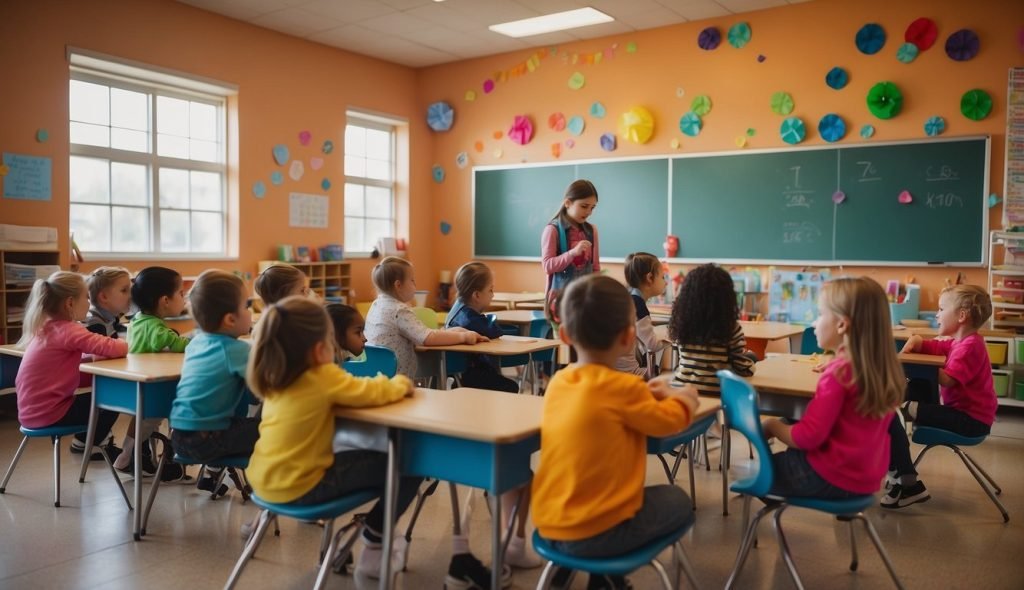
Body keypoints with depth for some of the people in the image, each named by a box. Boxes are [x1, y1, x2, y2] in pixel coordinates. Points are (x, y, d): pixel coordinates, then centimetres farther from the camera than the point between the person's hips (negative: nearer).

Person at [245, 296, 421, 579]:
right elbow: (375, 393, -11)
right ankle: (373, 550, 15)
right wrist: (400, 383, 10)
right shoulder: (324, 377, -18)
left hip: (264, 479, 9)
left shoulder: (274, 376, 5)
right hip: (299, 487, -8)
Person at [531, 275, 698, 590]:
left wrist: (648, 395, 16)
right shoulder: (624, 386, -18)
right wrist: (684, 397, 19)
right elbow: (669, 421, 1)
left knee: (649, 494, 30)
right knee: (677, 501, 18)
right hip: (596, 531, -6)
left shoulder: (558, 383, 1)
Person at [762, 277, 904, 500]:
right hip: (868, 477, 8)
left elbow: (807, 438, -23)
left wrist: (772, 426, -7)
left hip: (831, 478, -8)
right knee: (787, 456, 29)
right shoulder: (883, 365, -2)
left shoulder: (840, 371, -22)